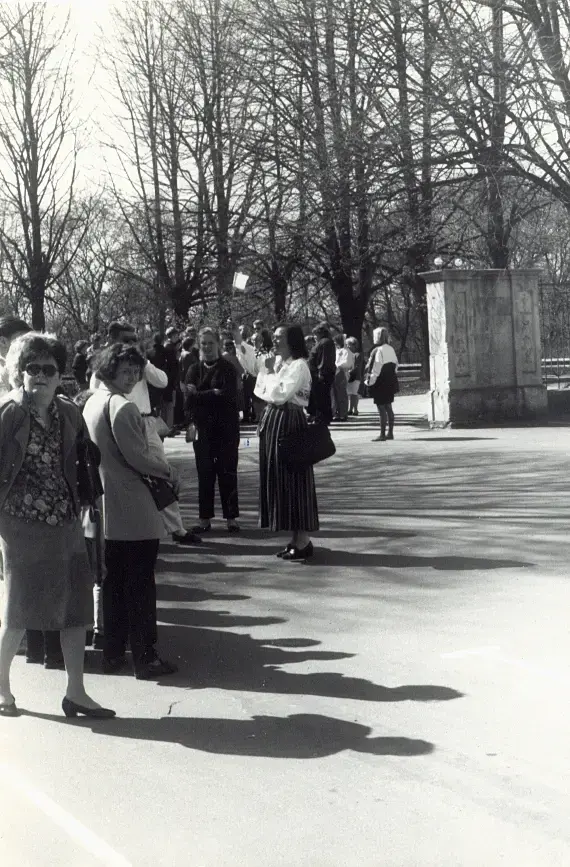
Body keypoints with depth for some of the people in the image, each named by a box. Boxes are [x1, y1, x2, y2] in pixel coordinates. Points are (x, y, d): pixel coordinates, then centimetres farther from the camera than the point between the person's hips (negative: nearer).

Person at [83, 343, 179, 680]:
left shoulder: (92, 403, 9)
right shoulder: (123, 407, -18)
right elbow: (139, 457, -19)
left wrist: (158, 463, 15)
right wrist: (170, 471, -2)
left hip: (106, 511, 8)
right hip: (135, 512, -8)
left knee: (113, 583, 15)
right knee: (141, 585, 1)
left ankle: (113, 653, 22)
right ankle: (145, 658, 8)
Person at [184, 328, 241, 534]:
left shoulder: (227, 368, 0)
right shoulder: (194, 370, 9)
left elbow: (228, 395, -14)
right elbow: (189, 399, 0)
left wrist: (200, 394, -10)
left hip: (226, 428, -3)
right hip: (202, 428, 3)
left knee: (227, 472, 1)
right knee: (204, 473, 4)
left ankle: (231, 517, 8)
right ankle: (205, 519, 10)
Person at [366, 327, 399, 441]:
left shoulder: (378, 351, -17)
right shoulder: (391, 349, 8)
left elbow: (375, 369, -19)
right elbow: (395, 364, 13)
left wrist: (369, 381, -11)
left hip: (380, 385, -8)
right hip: (390, 383, 8)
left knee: (381, 408, -5)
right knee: (388, 407, 13)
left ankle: (382, 434, -4)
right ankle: (390, 433, 18)